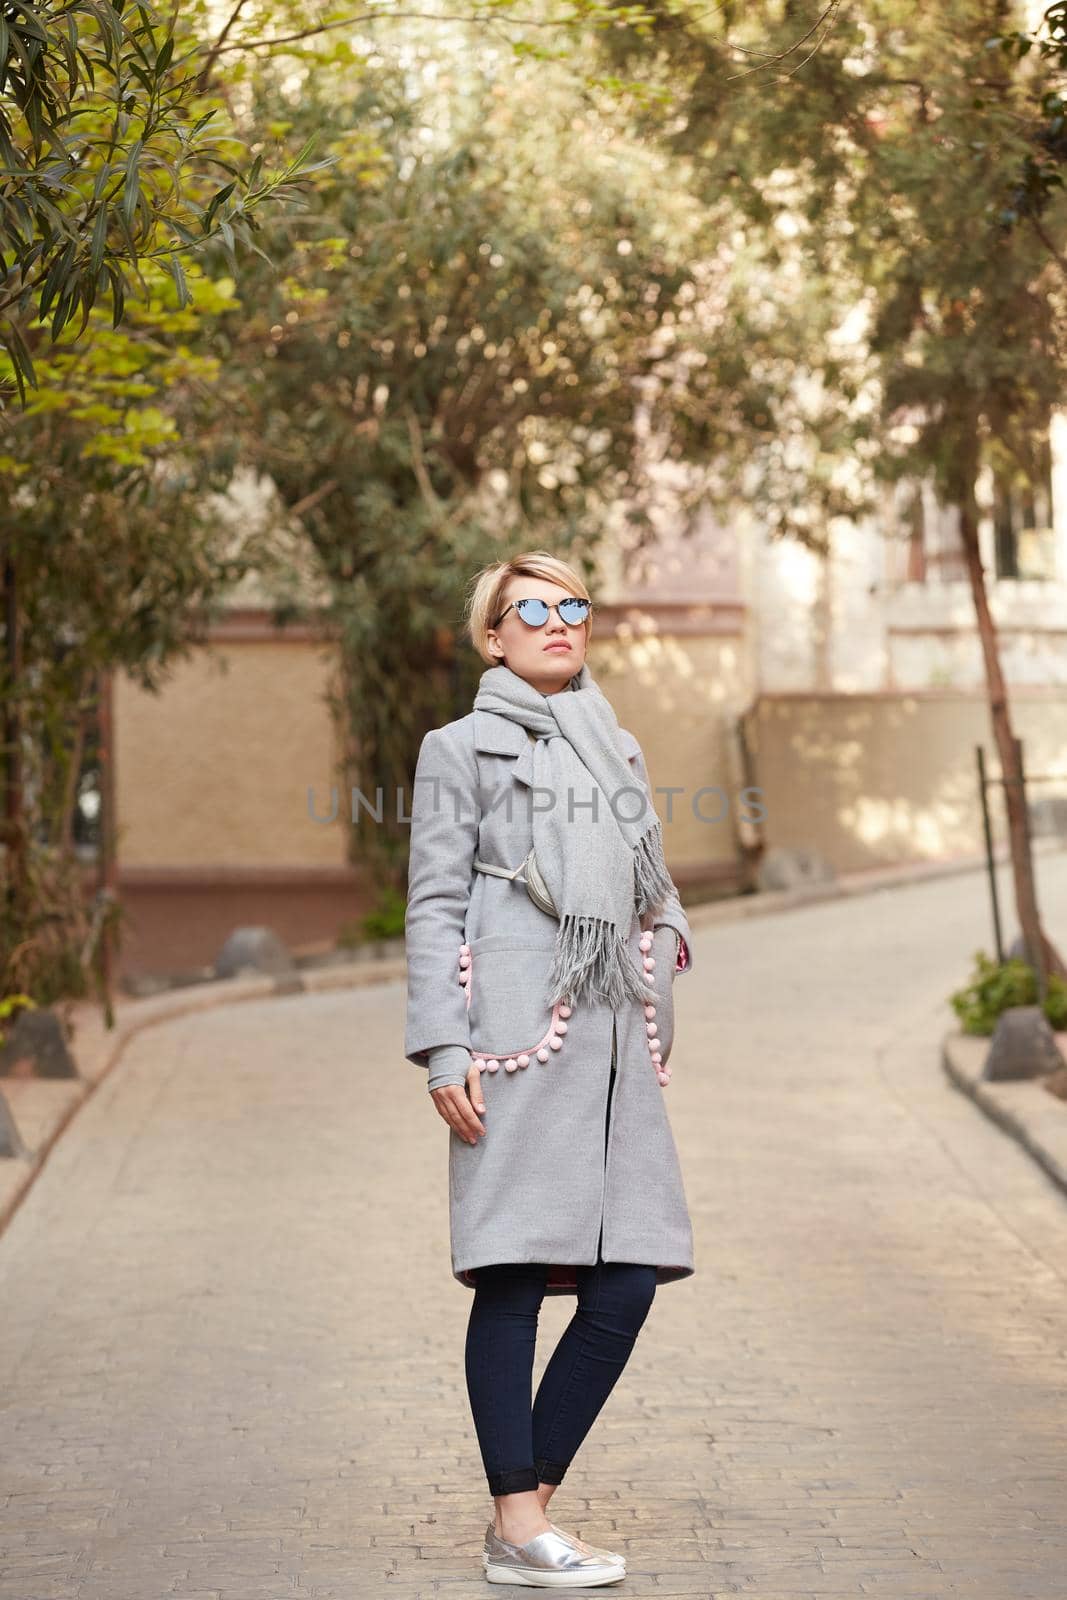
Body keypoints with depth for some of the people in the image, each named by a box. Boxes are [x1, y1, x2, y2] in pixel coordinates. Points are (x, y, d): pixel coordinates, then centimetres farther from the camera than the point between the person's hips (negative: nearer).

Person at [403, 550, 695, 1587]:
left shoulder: (616, 752, 23)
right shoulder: (463, 748, 6)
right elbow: (434, 907, 0)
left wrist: (655, 1028, 19)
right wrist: (444, 1051, -10)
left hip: (613, 1041, 6)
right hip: (519, 1035, -6)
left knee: (627, 1282, -2)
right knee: (515, 1274, -7)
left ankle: (529, 1500, 9)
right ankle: (517, 1530, -2)